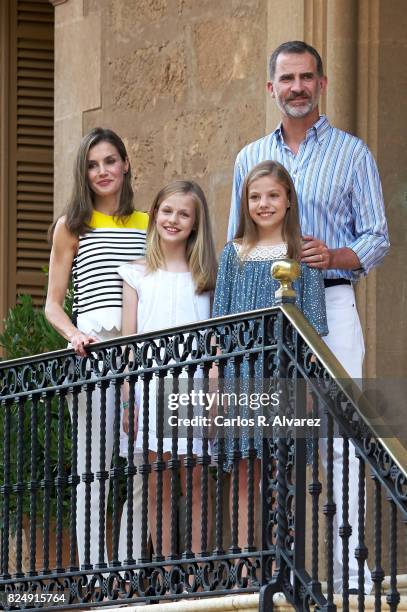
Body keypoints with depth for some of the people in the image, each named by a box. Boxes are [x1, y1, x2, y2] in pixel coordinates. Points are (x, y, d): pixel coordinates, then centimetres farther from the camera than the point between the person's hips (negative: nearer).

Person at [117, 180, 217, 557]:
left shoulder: (204, 275, 9)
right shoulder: (138, 275, 9)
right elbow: (128, 341, 7)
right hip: (151, 383, 0)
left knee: (193, 483, -1)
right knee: (158, 485, 0)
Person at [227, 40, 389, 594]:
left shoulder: (351, 153, 6)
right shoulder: (250, 159, 16)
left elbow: (378, 238, 3)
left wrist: (334, 256, -17)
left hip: (330, 304, -3)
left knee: (339, 435, -10)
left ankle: (347, 566, -12)